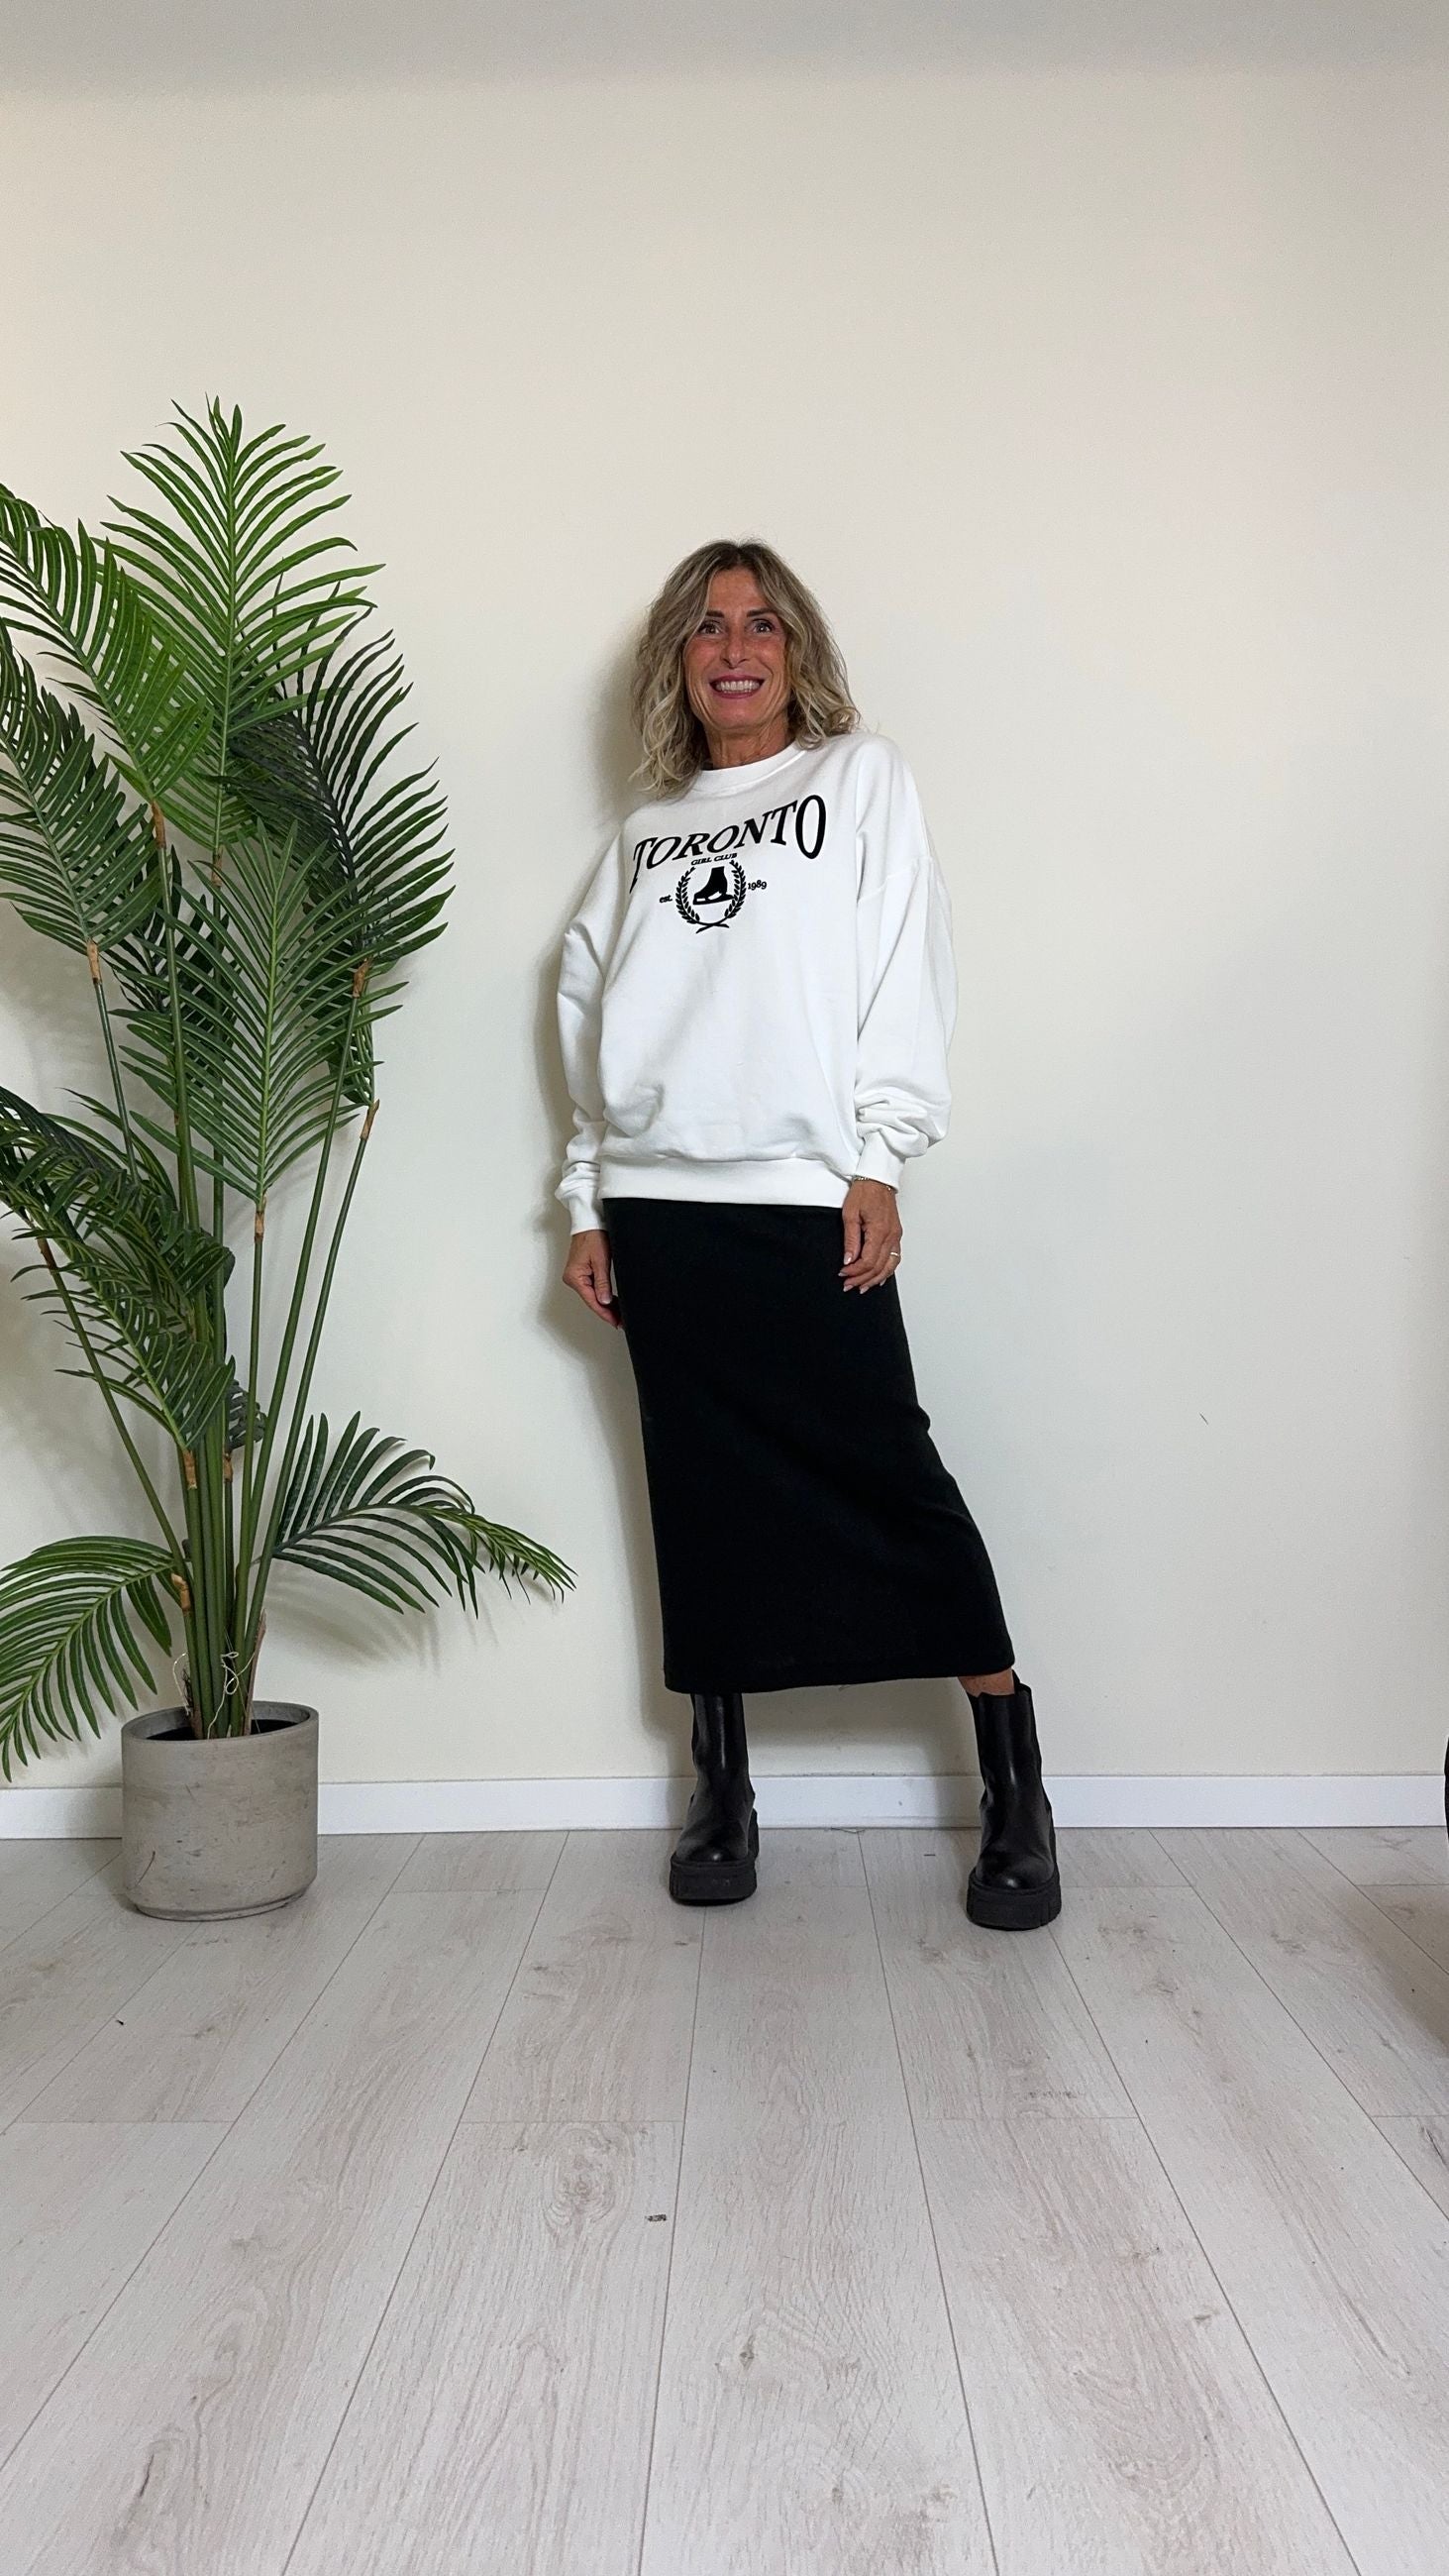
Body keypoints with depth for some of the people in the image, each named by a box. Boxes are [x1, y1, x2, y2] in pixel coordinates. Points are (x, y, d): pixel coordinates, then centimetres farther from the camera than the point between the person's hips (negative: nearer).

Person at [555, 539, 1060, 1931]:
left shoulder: (862, 777, 11)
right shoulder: (642, 837, 21)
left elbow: (902, 974, 1)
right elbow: (595, 1025, 18)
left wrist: (878, 1161, -9)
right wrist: (589, 1205, 10)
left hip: (806, 1201, -3)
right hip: (659, 1208, 4)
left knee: (893, 1479, -5)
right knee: (703, 1500, 6)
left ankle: (1015, 1793, 6)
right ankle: (723, 1792, 17)